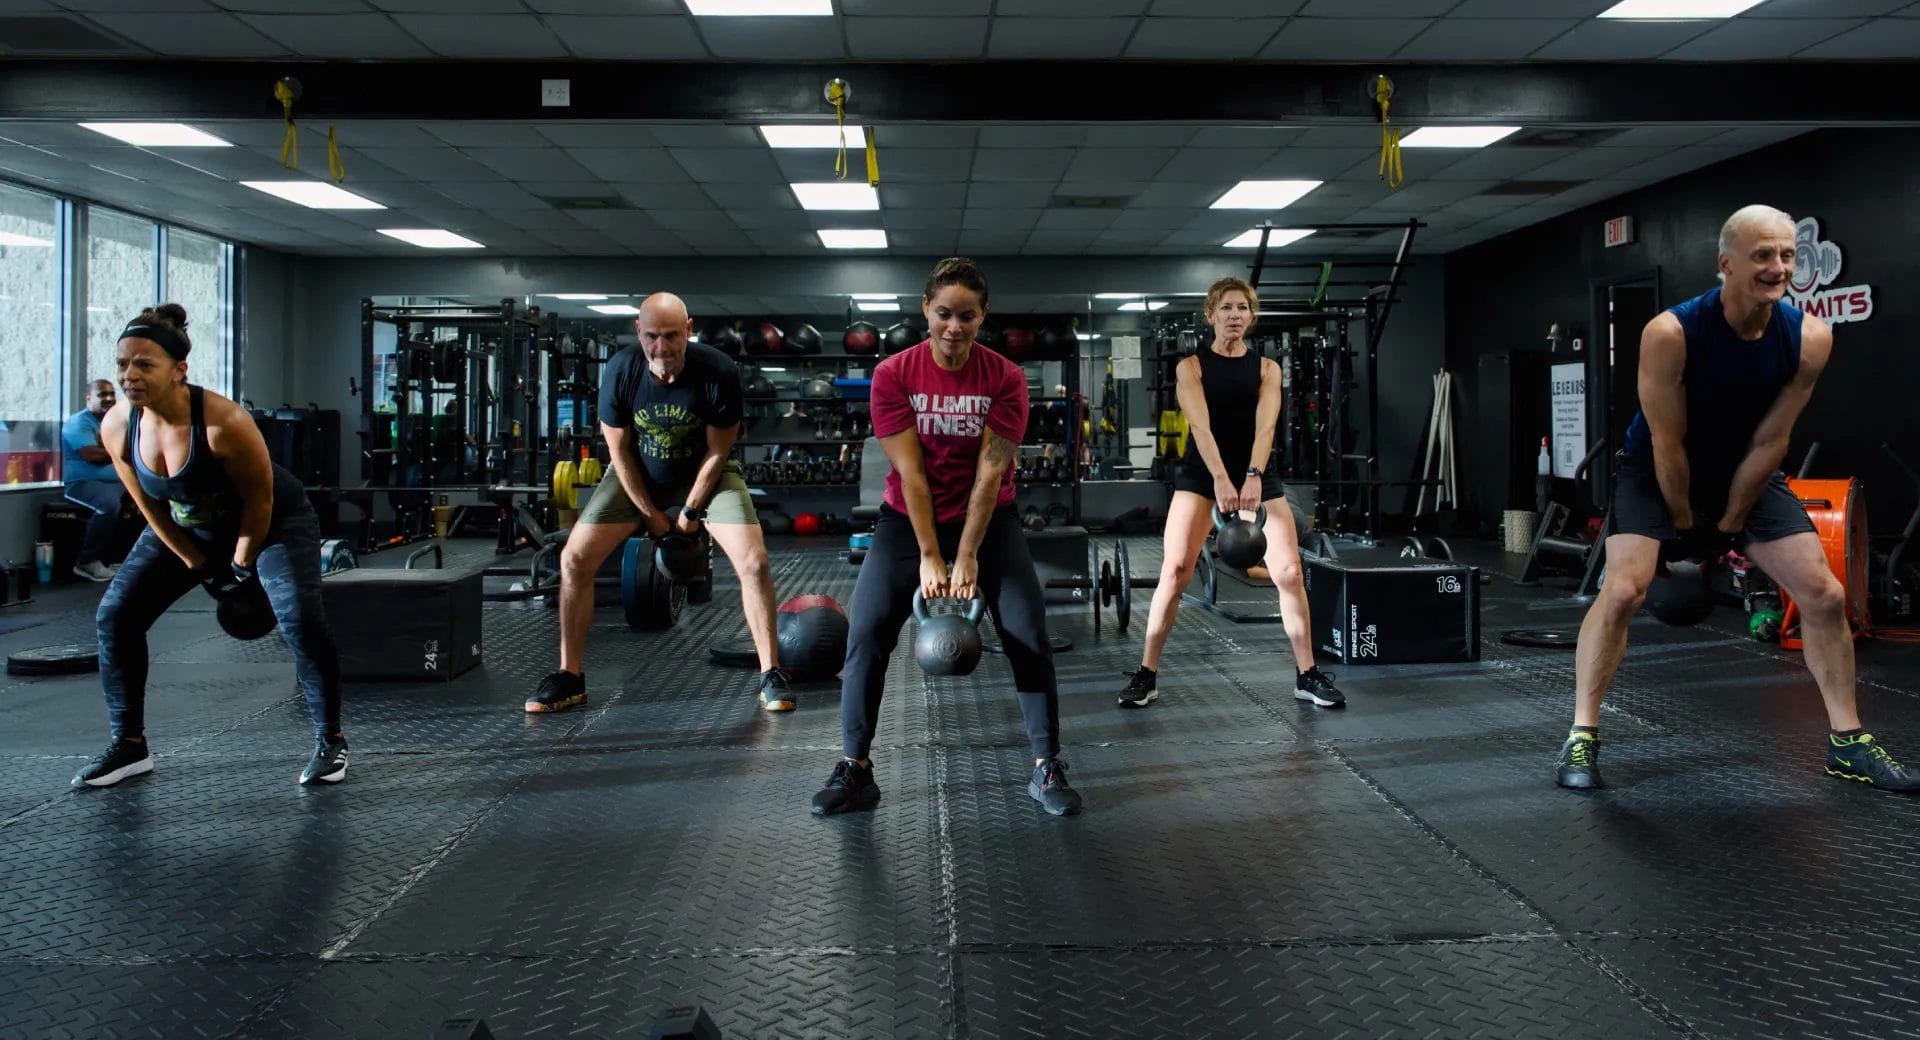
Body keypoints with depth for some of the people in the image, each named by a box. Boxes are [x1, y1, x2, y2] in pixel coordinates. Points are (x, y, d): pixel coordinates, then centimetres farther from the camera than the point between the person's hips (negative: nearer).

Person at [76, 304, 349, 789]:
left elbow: (260, 501, -22)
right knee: (114, 616, -2)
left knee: (300, 620, -24)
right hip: (185, 527, 6)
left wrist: (243, 567, -12)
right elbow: (150, 506, -5)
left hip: (274, 520, -6)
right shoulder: (116, 426, -18)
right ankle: (129, 745, 12)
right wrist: (198, 565, -2)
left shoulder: (224, 422, -35)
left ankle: (330, 741, -8)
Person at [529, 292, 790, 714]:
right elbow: (618, 449, -10)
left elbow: (717, 452, -14)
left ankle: (771, 675, -5)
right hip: (638, 476, 2)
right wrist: (650, 512, -9)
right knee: (574, 559, -9)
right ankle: (570, 678, 5)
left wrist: (691, 511, -12)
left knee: (754, 562, -20)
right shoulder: (620, 371, -21)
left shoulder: (718, 372, -25)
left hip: (705, 474, -1)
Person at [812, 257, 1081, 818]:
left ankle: (1047, 769, 4)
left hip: (987, 518, 0)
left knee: (1029, 633, -9)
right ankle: (854, 770, 3)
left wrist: (967, 557, -19)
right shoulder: (893, 375, -13)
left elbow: (990, 473, -16)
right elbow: (910, 471, -16)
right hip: (908, 518, 0)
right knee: (865, 633, -9)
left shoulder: (1005, 378, -13)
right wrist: (929, 558, -18)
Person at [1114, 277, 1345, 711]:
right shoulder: (1191, 366, 0)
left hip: (1257, 472, 2)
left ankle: (1308, 676, 9)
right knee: (1175, 570, -11)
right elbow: (1200, 425, -15)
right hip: (1200, 473, -2)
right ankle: (1146, 675, -1)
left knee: (1289, 570, -5)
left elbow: (1264, 426, -10)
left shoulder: (1267, 368, 5)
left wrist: (1253, 476, -28)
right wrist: (1221, 479, -30)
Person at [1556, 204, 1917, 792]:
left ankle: (1848, 743, 16)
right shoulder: (1670, 333, -29)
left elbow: (1768, 442, -11)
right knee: (1623, 589, -23)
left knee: (1825, 595, -1)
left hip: (1748, 473, 4)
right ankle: (1582, 737, -12)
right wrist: (1685, 527, -12)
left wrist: (1727, 526, -8)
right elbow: (1667, 444, -21)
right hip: (1655, 471, -4)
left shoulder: (1810, 338, -17)